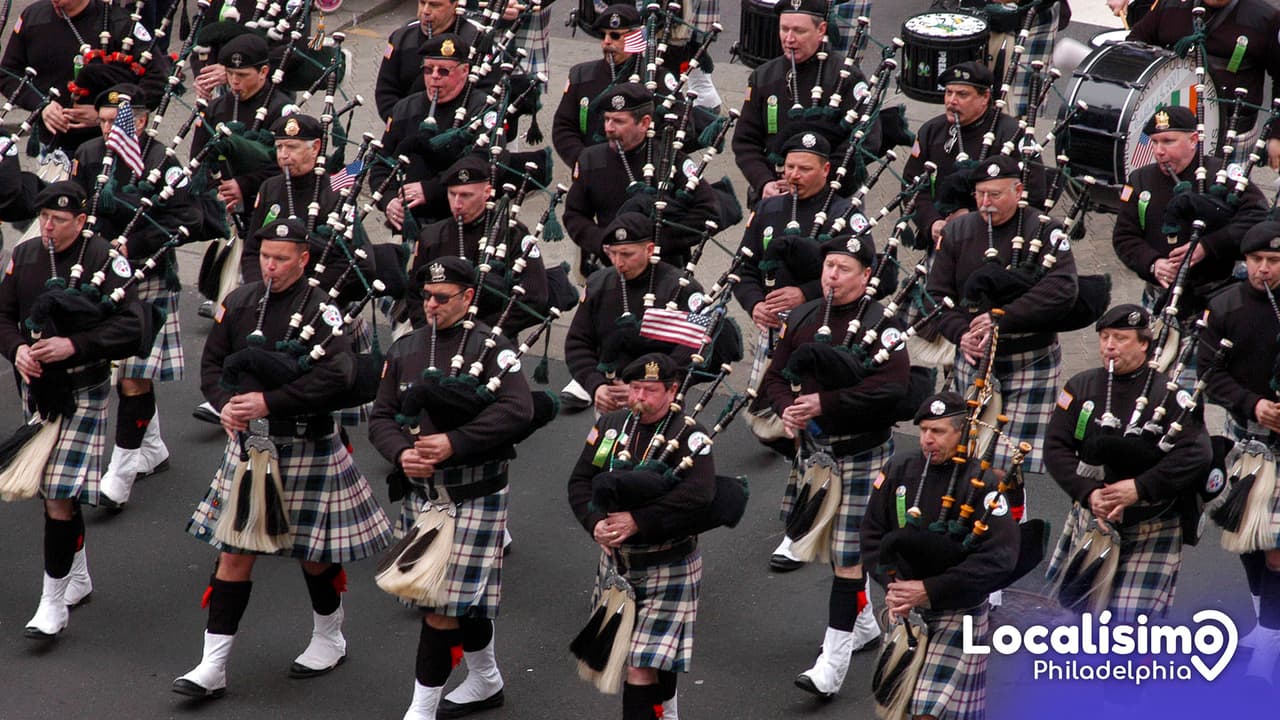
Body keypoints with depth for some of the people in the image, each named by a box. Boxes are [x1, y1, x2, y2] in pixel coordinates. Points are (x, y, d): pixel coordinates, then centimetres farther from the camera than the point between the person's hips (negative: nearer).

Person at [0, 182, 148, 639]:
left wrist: (74, 345, -26)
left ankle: (54, 602, -5)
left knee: (60, 493, -10)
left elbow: (130, 330, -17)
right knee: (50, 490, 16)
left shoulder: (104, 260, -12)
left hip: (81, 392, -6)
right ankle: (78, 576, 34)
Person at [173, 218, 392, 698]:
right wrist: (226, 403, -13)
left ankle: (329, 638, 35)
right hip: (248, 443, 4)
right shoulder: (239, 302, 4)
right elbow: (212, 364, 8)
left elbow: (338, 375, -24)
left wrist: (268, 402, -28)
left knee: (314, 549, 11)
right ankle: (213, 666, 7)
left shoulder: (321, 308, -12)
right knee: (234, 551, 4)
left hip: (306, 447, -4)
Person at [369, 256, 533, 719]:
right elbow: (381, 418, 7)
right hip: (420, 491, 6)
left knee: (445, 601, -7)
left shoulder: (490, 347, -8)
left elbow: (517, 411, -21)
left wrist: (453, 443, -25)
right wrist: (401, 453, -15)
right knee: (465, 598, 18)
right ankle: (486, 680, 37)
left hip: (474, 493, -6)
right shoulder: (405, 350, 8)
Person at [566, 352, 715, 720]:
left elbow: (699, 493, -29)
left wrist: (638, 520, -30)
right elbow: (580, 481, 3)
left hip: (668, 568, -6)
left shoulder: (689, 435, -14)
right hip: (616, 562, 6)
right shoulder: (611, 424, 3)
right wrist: (595, 522, -17)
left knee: (642, 664, -11)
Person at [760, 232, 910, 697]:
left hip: (861, 452, -7)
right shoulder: (801, 319, 7)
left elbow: (892, 386, -24)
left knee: (847, 553, -6)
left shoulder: (880, 323, -12)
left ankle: (835, 656, -4)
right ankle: (864, 624, 39)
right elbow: (775, 376, 11)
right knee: (824, 540, 18)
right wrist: (786, 408, -11)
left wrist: (824, 403, -26)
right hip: (813, 448, 7)